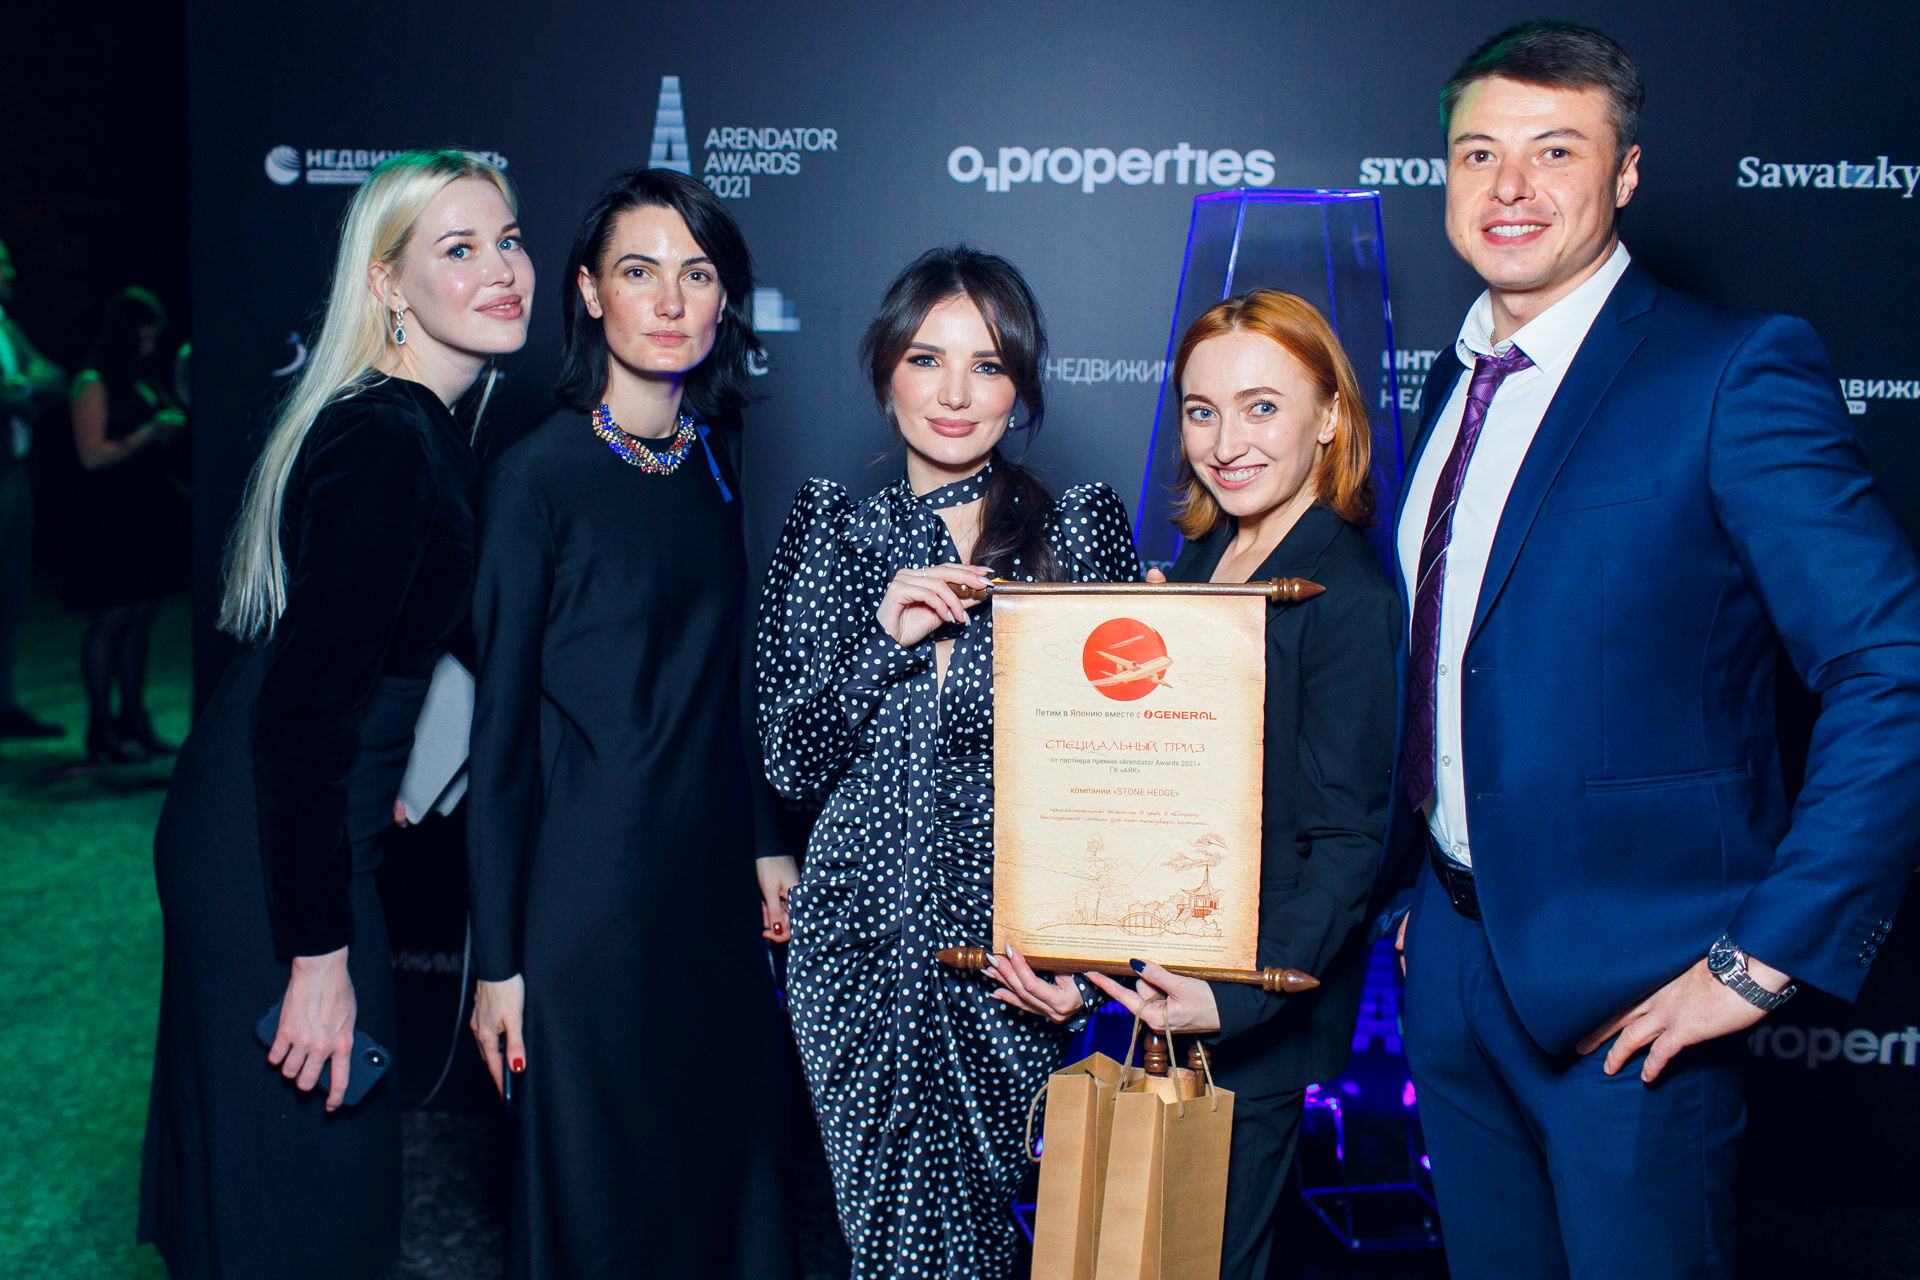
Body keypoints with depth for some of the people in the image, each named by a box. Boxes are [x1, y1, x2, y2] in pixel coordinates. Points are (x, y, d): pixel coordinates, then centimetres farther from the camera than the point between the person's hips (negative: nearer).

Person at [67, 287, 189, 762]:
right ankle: (101, 728, 1)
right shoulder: (94, 384, -7)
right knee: (110, 620, -5)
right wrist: (147, 435, -17)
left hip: (151, 516, 8)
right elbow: (93, 455, -15)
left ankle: (133, 719, 15)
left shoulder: (146, 381, 17)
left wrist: (175, 428, 13)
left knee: (140, 618, 9)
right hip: (111, 519, -8)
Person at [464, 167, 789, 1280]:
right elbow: (501, 727, -11)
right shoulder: (538, 476, -12)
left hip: (717, 882, 6)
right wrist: (498, 960, -10)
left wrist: (767, 846, 11)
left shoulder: (714, 456, 6)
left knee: (730, 1171, 16)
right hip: (589, 886, -6)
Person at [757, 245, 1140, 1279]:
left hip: (1012, 929, -1)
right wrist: (887, 639, -14)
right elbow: (789, 763, 1)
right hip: (864, 932, 1)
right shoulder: (830, 528, 5)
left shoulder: (1082, 529, 1)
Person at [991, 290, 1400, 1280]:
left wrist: (1234, 1000, -27)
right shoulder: (1193, 570, 8)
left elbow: (1347, 845, -18)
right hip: (1153, 986, 7)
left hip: (1256, 1022, -7)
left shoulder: (1351, 599, -16)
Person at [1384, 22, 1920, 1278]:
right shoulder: (1454, 384, 9)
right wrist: (1422, 886, 13)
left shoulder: (1734, 371, -13)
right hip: (1451, 959, 7)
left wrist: (1766, 956, -19)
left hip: (1628, 984, -6)